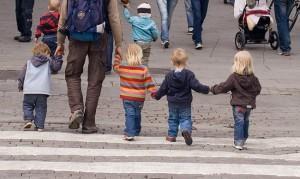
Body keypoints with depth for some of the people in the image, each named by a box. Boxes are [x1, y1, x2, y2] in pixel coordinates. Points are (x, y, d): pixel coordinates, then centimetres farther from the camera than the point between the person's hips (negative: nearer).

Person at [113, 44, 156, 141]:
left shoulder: (122, 68, -7)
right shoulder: (143, 69, -11)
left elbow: (115, 66, 16)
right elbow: (149, 83, -7)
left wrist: (118, 56, 30)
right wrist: (154, 92, 3)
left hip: (127, 97, -1)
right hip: (139, 98, 1)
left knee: (129, 114, -2)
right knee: (137, 115, 17)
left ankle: (129, 133, -16)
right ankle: (135, 132, 29)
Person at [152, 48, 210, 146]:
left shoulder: (169, 76, -5)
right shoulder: (189, 75, -13)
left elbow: (163, 89, 1)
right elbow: (196, 86, -16)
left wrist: (157, 95, 18)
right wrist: (206, 89, -3)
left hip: (172, 103, 2)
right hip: (185, 103, -2)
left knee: (173, 119, 16)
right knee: (185, 118, 2)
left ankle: (172, 135, 19)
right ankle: (186, 130, -25)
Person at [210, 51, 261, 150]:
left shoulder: (234, 77, -15)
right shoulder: (253, 77, -2)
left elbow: (224, 87, -10)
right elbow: (258, 89, 6)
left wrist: (214, 89, 5)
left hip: (238, 104, -5)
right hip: (249, 104, 5)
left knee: (239, 122, -2)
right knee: (245, 121, 21)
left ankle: (238, 142, -7)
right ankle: (243, 139, 36)